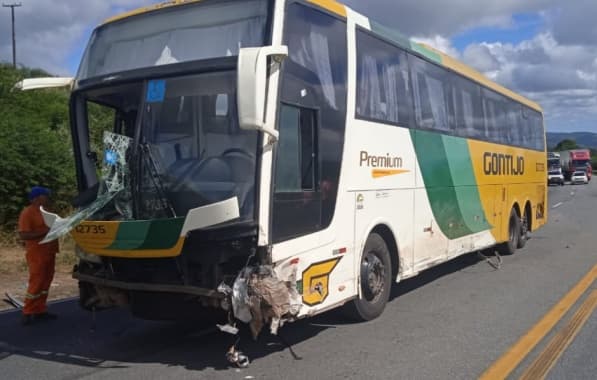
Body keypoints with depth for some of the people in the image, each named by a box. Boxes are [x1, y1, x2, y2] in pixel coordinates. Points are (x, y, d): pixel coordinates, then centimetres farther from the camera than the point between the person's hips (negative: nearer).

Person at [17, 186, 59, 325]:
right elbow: (23, 235, -20)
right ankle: (27, 313, 3)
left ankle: (39, 311, 18)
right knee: (36, 284, -6)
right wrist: (45, 231, -23)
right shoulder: (27, 213, -12)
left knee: (45, 283, 11)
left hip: (49, 253, 8)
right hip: (37, 254, -8)